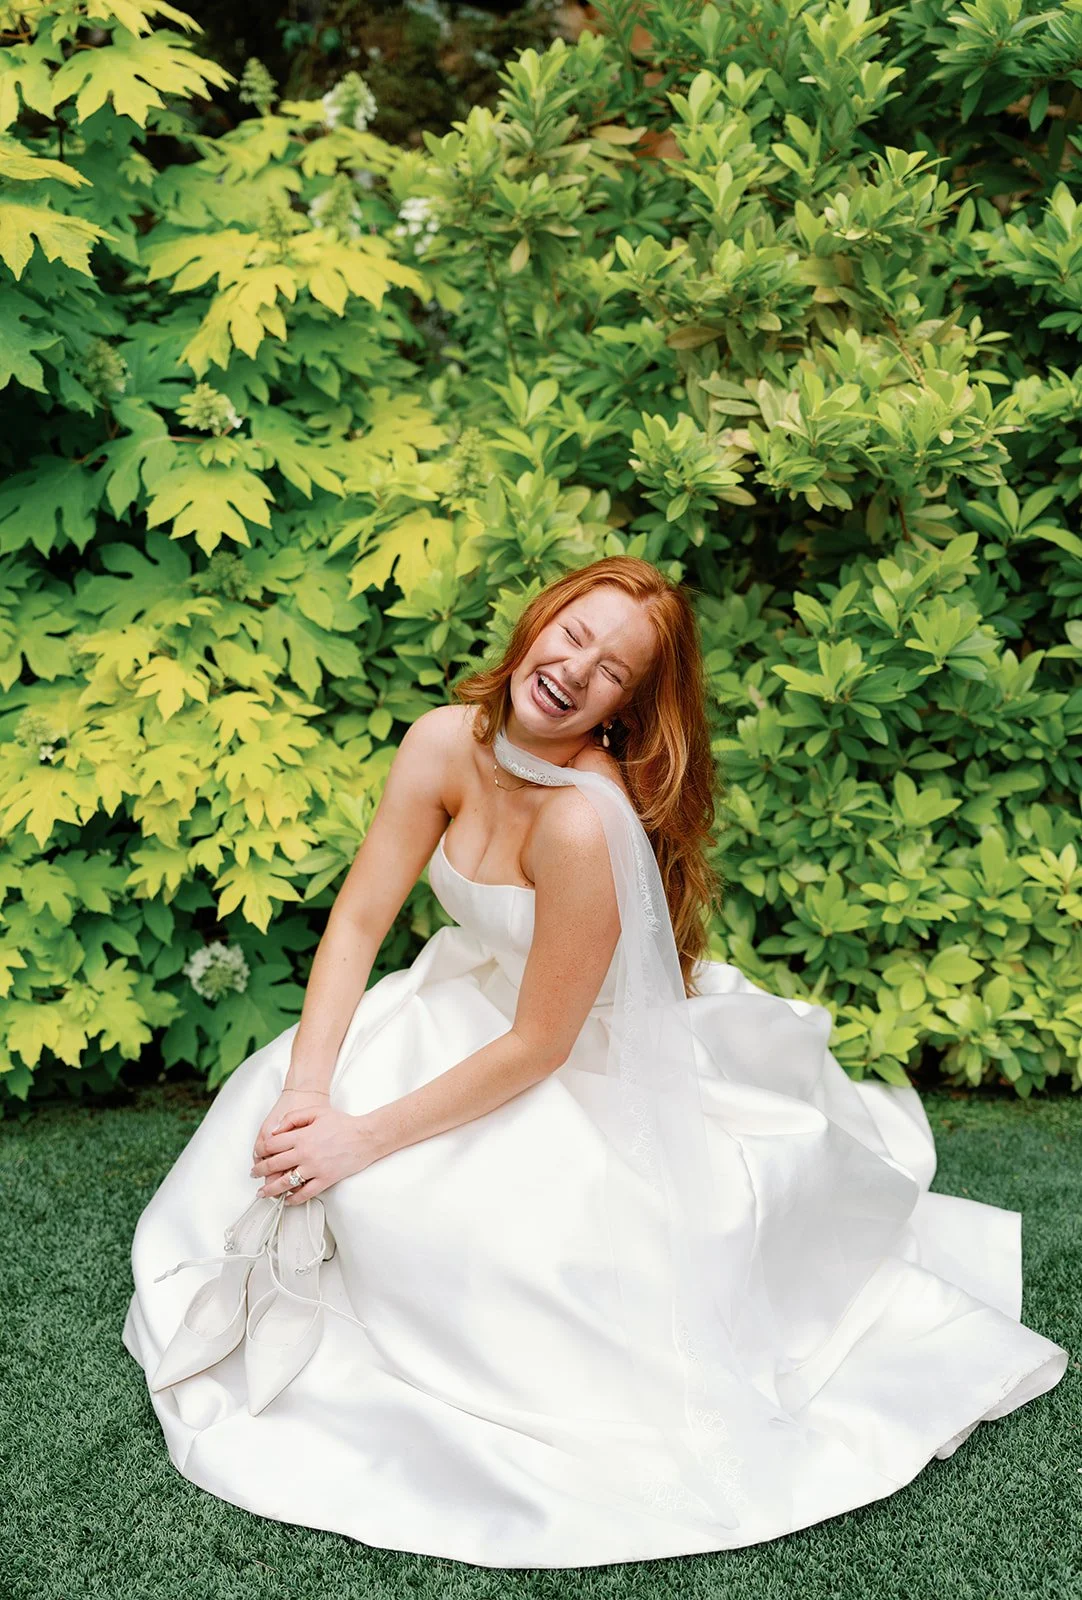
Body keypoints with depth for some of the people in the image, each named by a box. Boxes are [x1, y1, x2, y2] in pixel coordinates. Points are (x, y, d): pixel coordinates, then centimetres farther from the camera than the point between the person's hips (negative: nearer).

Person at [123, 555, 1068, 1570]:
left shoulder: (585, 820, -34)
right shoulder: (449, 742, -14)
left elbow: (538, 1046, -27)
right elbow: (358, 919, -9)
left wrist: (367, 1137, -22)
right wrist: (307, 1090, -18)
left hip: (588, 1064, -6)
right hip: (472, 998, 7)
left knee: (402, 1199, -17)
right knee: (271, 1100, 0)